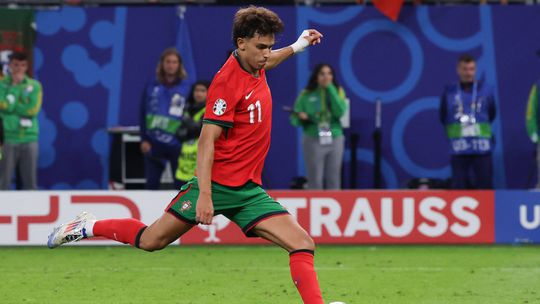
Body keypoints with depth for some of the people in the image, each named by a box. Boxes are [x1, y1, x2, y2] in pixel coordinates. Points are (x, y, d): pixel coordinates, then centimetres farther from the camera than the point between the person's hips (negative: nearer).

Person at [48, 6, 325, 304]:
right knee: (151, 240, 2)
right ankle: (88, 227, 25)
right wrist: (204, 194, -26)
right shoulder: (227, 80, -16)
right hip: (216, 184, -7)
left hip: (249, 190, 7)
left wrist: (296, 47, 39)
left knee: (303, 245, -10)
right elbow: (207, 140, -20)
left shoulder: (255, 69, 7)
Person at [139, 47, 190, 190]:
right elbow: (143, 114, 6)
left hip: (177, 145, -1)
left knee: (181, 184, 2)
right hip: (154, 144, 1)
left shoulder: (186, 88, 0)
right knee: (151, 183, 4)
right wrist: (144, 139, -1)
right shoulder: (152, 88, 4)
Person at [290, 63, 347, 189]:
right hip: (313, 140, -2)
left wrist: (330, 88, -15)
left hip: (335, 140, 2)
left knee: (333, 180, 6)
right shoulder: (306, 94, -1)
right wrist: (300, 117, -22)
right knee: (315, 181, -3)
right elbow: (294, 119, 2)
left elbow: (340, 111, -14)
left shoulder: (337, 91, 3)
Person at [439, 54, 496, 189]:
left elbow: (491, 115, 13)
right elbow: (443, 118, 12)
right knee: (459, 187, 2)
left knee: (485, 186, 0)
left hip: (482, 148, 0)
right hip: (459, 150, 0)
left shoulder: (486, 90, 2)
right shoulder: (449, 92, 3)